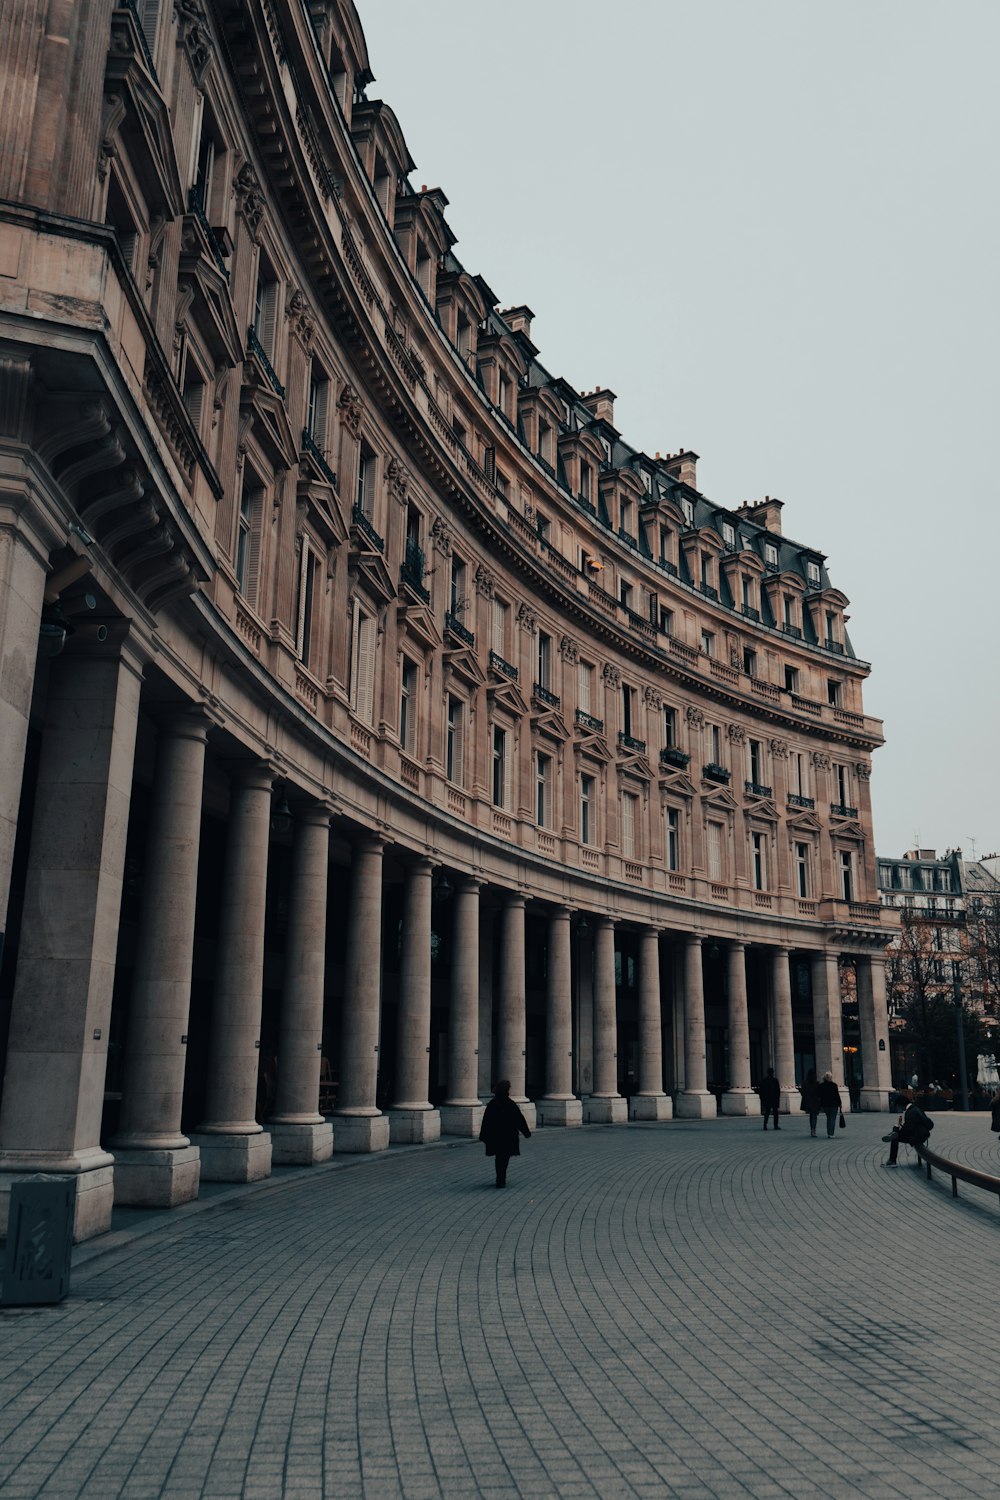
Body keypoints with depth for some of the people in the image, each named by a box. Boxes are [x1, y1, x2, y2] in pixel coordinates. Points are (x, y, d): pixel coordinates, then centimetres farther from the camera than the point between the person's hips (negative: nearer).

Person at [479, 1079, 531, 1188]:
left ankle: (500, 1180, 27)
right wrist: (527, 1133, 2)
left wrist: (484, 1136, 7)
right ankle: (501, 1181, 4)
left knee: (499, 1158, 18)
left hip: (494, 1136, 4)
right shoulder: (510, 1104, -15)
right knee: (504, 1158, 6)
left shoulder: (492, 1103, -4)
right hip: (508, 1136, -4)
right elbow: (520, 1119, -9)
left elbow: (486, 1121, -1)